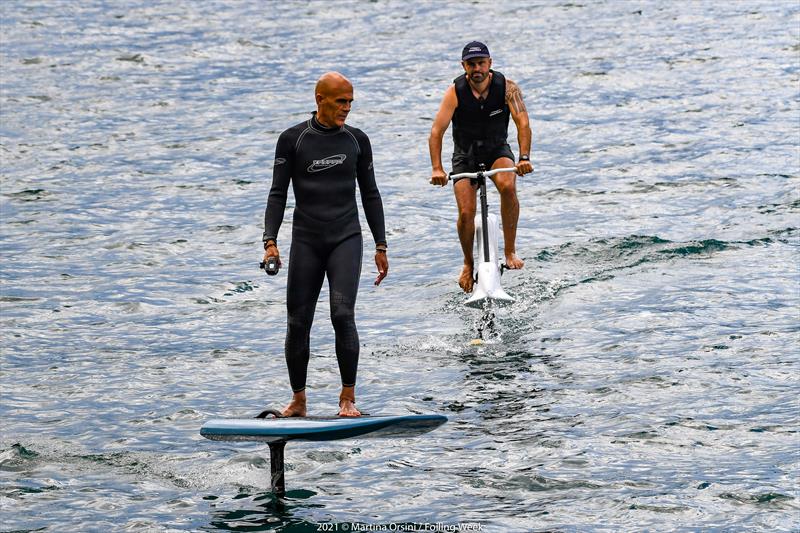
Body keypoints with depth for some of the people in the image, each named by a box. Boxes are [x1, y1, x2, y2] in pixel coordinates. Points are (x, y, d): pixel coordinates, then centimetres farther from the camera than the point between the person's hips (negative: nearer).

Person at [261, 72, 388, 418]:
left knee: (342, 314, -17)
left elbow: (370, 195, 14)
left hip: (346, 238, 0)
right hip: (306, 241, 0)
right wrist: (270, 240, -12)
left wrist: (381, 246, 11)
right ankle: (298, 400, 14)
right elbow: (278, 193, 0)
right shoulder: (292, 140, 1)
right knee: (298, 322, 0)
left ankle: (348, 398, -9)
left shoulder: (357, 140, 8)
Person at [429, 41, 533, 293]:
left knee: (508, 186, -32)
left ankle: (510, 251, -17)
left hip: (497, 149, 0)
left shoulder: (506, 88, -16)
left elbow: (522, 123, -23)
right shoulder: (455, 92, -18)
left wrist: (524, 157, -39)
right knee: (466, 212, -15)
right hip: (465, 154, 0)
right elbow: (437, 131, -23)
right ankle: (468, 264, 13)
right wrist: (437, 168, -35)